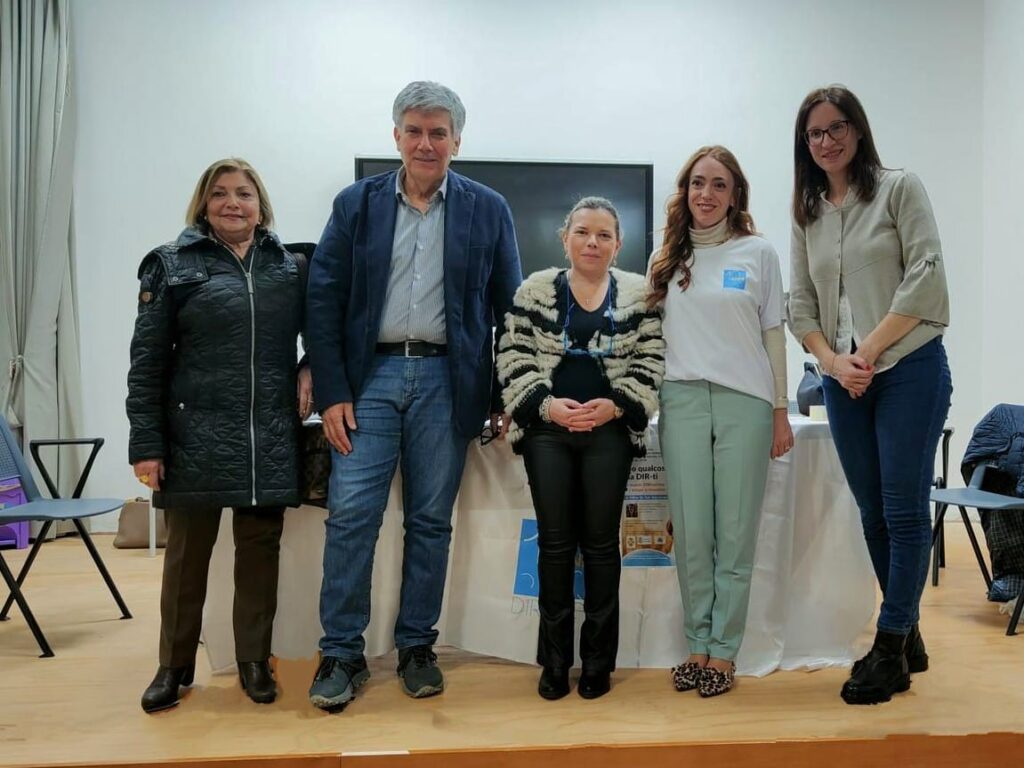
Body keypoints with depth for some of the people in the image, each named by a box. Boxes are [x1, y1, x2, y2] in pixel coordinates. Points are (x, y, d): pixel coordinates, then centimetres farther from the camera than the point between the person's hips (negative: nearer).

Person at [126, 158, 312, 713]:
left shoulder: (289, 268, 9)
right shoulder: (171, 265, 2)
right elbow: (146, 362, -2)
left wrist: (311, 369, -1)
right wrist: (146, 444, -7)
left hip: (270, 440, 2)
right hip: (197, 438, -2)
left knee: (260, 549, 9)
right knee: (187, 552, 8)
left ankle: (254, 660, 24)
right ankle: (174, 665, 25)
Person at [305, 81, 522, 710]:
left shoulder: (488, 210, 6)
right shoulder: (356, 204, 7)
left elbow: (509, 309, 7)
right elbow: (323, 301, 3)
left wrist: (505, 396, 3)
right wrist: (332, 392, -5)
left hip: (446, 381, 0)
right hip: (371, 375, 0)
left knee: (431, 520, 7)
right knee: (351, 515, -4)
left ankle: (417, 647, 22)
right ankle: (342, 653, 11)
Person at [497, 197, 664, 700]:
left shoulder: (638, 293, 6)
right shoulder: (535, 290, 6)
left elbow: (650, 362, 2)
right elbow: (514, 357, 2)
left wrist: (615, 405, -12)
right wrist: (545, 404, -12)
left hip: (609, 429, 0)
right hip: (548, 427, 0)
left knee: (601, 543, 5)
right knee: (554, 542, 4)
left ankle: (598, 660, 18)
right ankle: (555, 660, 17)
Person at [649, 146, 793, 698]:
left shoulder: (758, 253, 6)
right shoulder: (668, 258, 12)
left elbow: (773, 335, 6)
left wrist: (780, 412, 3)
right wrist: (645, 402, 8)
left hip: (745, 402, -2)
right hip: (682, 401, 2)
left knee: (735, 533, 2)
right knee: (691, 533, 4)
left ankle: (723, 652, 13)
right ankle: (697, 646, 17)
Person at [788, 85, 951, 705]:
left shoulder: (900, 188, 1)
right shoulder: (808, 214, 14)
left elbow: (925, 276, -9)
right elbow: (800, 302, 9)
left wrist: (870, 350, -13)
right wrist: (834, 361, -6)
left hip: (909, 367, -5)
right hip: (843, 379, 5)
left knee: (905, 511, -3)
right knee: (873, 513, 9)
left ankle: (890, 649, 7)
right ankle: (908, 638, 24)